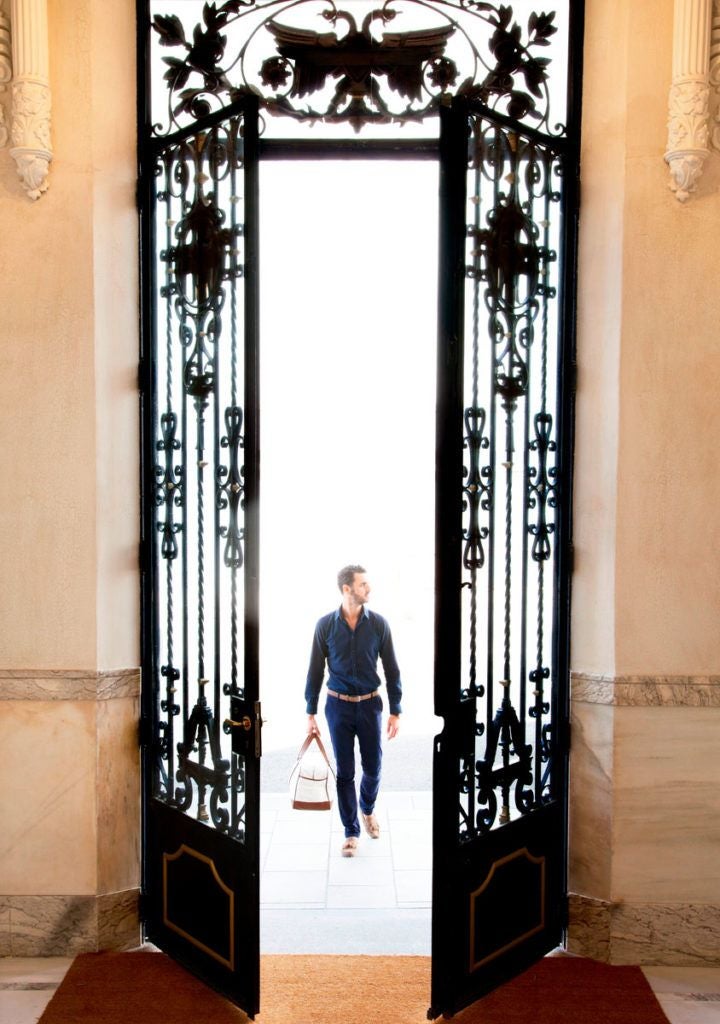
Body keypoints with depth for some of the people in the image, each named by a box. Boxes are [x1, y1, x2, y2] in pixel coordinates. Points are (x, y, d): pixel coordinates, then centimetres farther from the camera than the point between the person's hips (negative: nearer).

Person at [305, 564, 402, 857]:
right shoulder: (325, 625, -8)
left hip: (370, 704, 1)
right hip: (338, 705, -1)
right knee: (344, 771, 7)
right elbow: (315, 670, 0)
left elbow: (391, 669, -1)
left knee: (373, 767, 12)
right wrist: (311, 713, 1)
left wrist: (395, 711, -1)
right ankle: (351, 831, 25)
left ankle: (368, 809, 43)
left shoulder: (378, 623, -7)